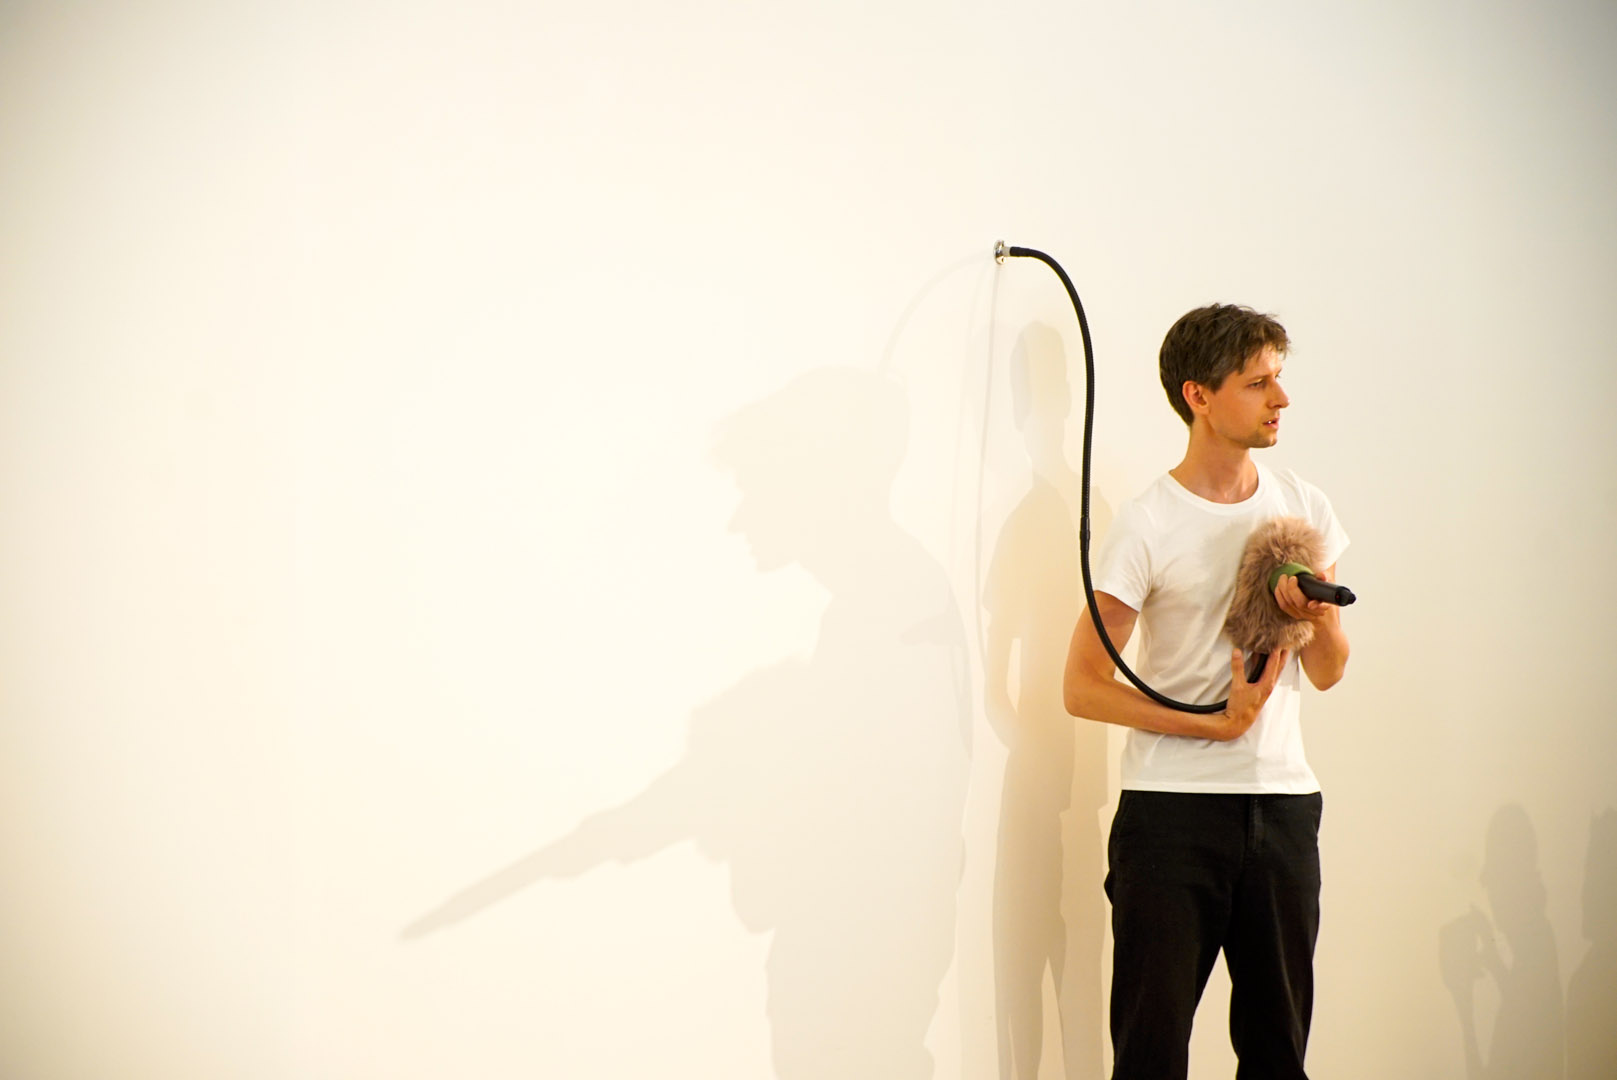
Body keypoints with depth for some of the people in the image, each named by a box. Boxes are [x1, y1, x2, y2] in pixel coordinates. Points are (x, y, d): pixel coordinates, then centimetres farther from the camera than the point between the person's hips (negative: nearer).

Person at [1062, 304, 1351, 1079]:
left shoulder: (1304, 508, 9)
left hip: (1283, 806, 4)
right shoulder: (1147, 526, -6)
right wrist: (1216, 723, -15)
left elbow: (1328, 673, 11)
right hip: (1172, 810, -4)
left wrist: (1319, 612, -11)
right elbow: (1083, 688, -8)